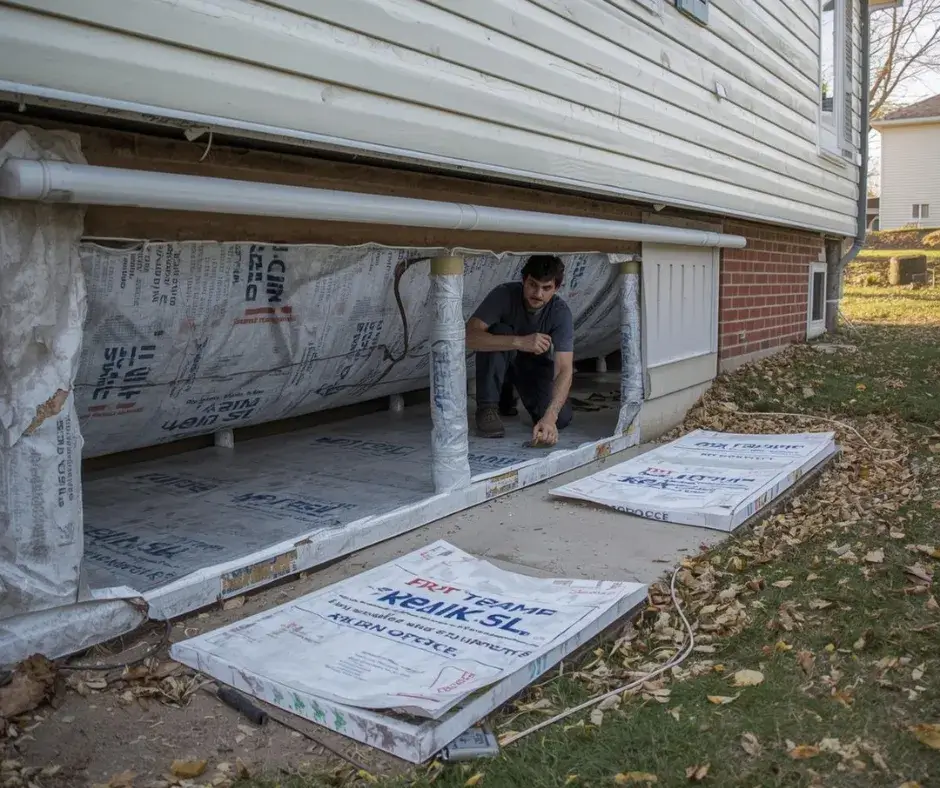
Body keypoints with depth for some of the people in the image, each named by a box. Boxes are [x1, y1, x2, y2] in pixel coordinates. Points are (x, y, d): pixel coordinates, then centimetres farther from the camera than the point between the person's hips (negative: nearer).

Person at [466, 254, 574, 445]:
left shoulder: (560, 312, -26)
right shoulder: (504, 294, -28)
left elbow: (565, 370, -34)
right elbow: (469, 336, -40)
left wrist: (549, 417, -50)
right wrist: (519, 342, -53)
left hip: (536, 364, 2)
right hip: (500, 363, -2)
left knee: (561, 418, -20)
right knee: (499, 331, -34)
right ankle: (487, 407, -19)